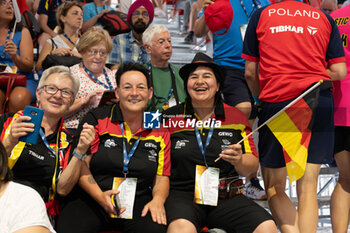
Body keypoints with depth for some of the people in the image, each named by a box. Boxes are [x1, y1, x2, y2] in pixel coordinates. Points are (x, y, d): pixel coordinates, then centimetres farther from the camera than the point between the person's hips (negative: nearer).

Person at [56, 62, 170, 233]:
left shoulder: (160, 130, 11)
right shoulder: (96, 119, 5)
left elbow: (161, 177, 15)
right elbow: (81, 165, -1)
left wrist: (158, 199, -8)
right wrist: (100, 196, -17)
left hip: (138, 201, 1)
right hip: (92, 200, 0)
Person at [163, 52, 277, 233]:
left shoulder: (236, 117, 12)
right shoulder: (170, 117, 5)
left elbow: (252, 166, 10)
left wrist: (239, 160, -12)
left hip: (226, 197, 3)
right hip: (182, 194, -2)